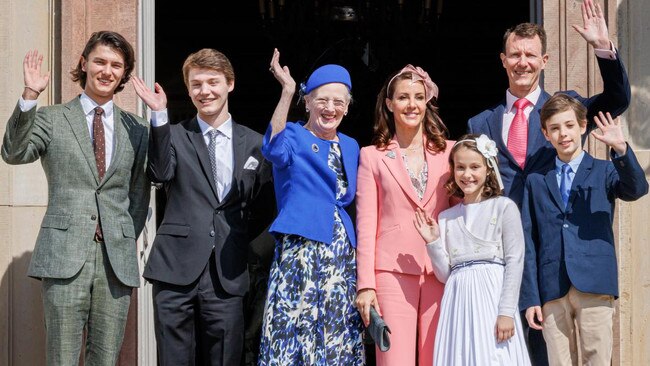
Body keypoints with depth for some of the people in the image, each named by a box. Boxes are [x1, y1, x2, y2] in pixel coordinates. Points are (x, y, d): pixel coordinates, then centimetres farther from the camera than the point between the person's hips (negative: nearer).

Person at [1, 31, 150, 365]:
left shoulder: (136, 128, 13)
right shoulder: (51, 119, 7)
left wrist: (128, 240, 7)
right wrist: (30, 96, -18)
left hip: (118, 259, 2)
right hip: (65, 256, -2)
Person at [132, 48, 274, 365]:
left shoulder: (255, 144, 10)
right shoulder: (174, 135, 7)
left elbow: (266, 207, 15)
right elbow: (161, 173, -13)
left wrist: (252, 247, 2)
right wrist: (160, 115, -16)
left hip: (228, 276, 1)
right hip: (176, 270, -1)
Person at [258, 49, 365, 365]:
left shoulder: (351, 147, 16)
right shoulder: (294, 136, 0)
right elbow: (276, 151, -24)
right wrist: (287, 91, -28)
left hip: (343, 255, 5)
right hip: (300, 251, -5)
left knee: (338, 338, 4)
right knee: (294, 331, -8)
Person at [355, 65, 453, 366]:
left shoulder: (448, 151, 12)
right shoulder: (372, 156, 8)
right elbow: (366, 224, 4)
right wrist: (365, 284, -3)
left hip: (440, 271, 2)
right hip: (392, 272, -2)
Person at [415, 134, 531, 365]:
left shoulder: (504, 207, 2)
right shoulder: (446, 217, 14)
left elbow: (514, 261, -5)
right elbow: (445, 274, 13)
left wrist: (506, 312, -13)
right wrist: (432, 242, -1)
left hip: (492, 297, -4)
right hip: (458, 301, 4)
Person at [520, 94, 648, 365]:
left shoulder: (604, 171, 11)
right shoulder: (536, 181, 14)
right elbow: (528, 242, 9)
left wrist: (621, 149, -26)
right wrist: (530, 298, 3)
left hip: (595, 286, -1)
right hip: (552, 290, 2)